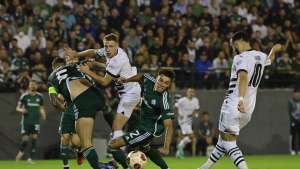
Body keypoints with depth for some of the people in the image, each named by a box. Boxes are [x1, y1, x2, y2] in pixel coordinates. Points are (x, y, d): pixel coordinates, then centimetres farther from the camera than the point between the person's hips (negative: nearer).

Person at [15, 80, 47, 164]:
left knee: (34, 140, -6)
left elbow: (41, 107, 15)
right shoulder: (24, 96, -5)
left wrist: (43, 114, -5)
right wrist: (21, 110, -24)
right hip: (26, 121, -2)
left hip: (35, 121, 2)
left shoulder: (40, 96, 4)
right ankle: (21, 152, 27)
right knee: (25, 140, -4)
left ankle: (30, 158, 2)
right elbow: (17, 108, -1)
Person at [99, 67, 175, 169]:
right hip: (142, 123, 9)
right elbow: (142, 76, 12)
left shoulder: (164, 101, -34)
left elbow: (169, 126, -34)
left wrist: (166, 147, -41)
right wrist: (127, 80, 3)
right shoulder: (150, 81, -14)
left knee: (113, 145, -11)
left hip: (149, 130, -9)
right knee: (143, 148, 38)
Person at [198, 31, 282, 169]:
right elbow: (270, 59, 37)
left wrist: (241, 99, -46)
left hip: (233, 106, -9)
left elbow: (243, 77, -32)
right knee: (223, 140, 23)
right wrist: (274, 50, 59)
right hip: (248, 109, 9)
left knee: (229, 144, -6)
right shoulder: (260, 56, 11)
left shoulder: (241, 58, -13)